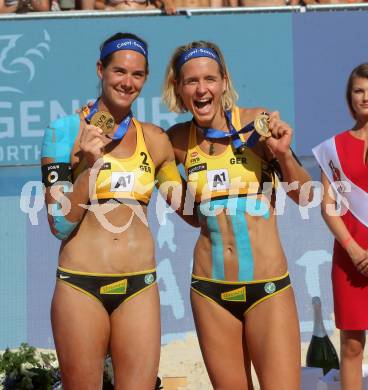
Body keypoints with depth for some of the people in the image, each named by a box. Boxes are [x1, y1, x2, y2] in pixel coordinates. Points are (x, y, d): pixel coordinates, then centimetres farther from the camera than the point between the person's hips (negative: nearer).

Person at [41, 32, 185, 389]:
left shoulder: (154, 139, 9)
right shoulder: (66, 131, -1)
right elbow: (60, 224, -4)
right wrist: (89, 166, -15)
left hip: (139, 288, 3)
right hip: (81, 286, -2)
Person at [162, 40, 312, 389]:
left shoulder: (257, 123, -4)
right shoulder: (178, 140, 4)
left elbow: (304, 197, 2)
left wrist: (284, 154, -14)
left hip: (268, 287, -3)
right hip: (210, 289, 3)